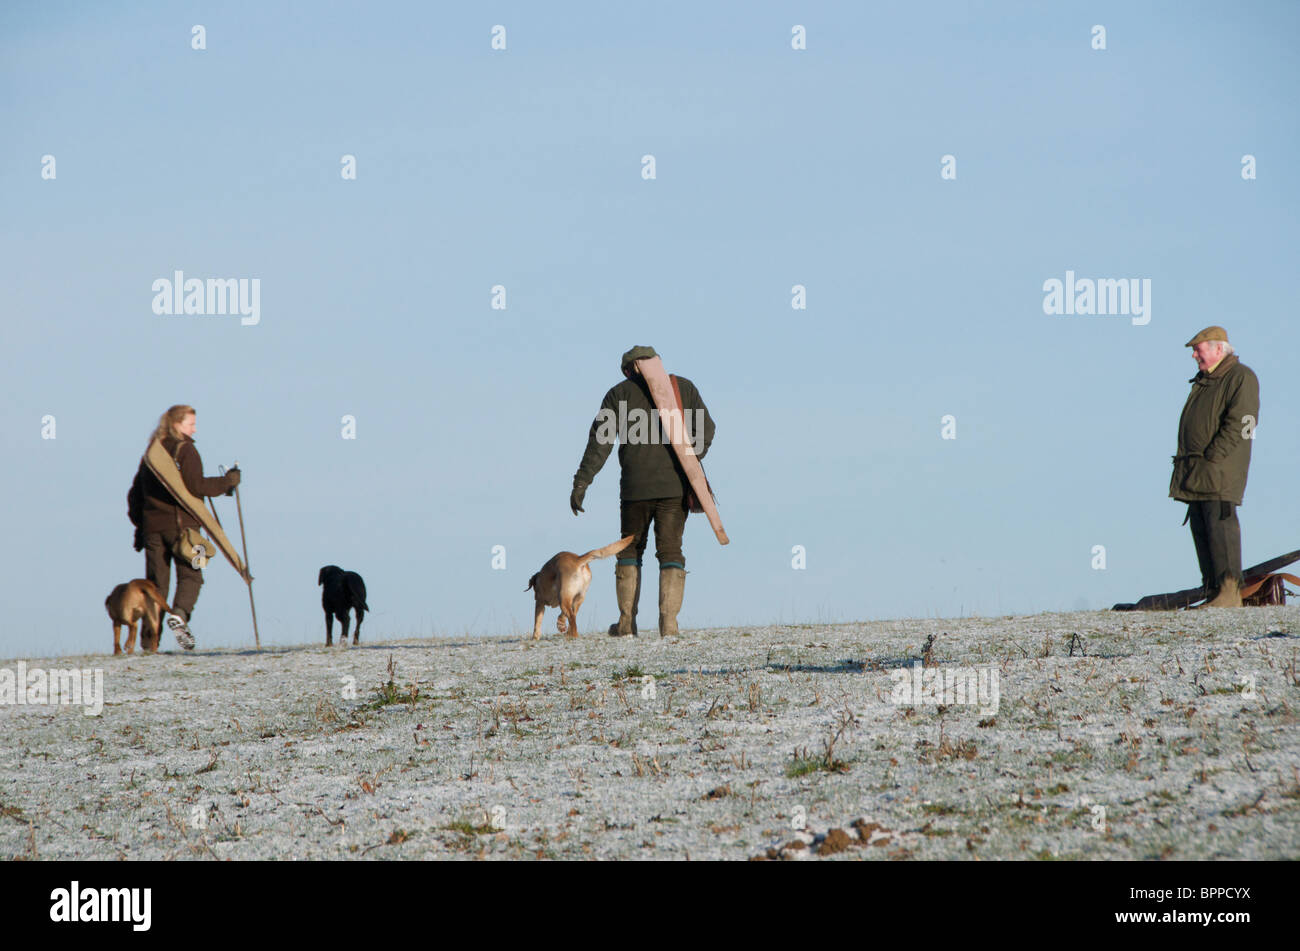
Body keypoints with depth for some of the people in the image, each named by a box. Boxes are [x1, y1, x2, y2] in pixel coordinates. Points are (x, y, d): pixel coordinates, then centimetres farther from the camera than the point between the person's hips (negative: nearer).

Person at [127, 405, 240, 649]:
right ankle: (179, 614, -30)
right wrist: (227, 482, -4)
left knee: (156, 581, 6)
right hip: (181, 524, -6)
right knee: (190, 575, -2)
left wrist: (139, 526, 23)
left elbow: (136, 493, 19)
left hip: (152, 525, 6)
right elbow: (196, 486, -15)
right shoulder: (185, 449, -4)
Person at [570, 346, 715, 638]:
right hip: (674, 487, 0)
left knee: (630, 550, 15)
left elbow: (599, 441, -2)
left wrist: (581, 483, -4)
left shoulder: (619, 394, 6)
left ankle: (626, 622, 13)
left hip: (636, 487, 0)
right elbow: (705, 430, 2)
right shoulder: (683, 387, 9)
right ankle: (668, 624, -11)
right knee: (670, 553, 3)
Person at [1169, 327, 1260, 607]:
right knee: (1201, 527, 6)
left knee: (1220, 523, -14)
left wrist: (1212, 458, -19)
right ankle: (1213, 591, 8)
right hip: (1195, 473, 9)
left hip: (1220, 469, -9)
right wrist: (1187, 461, 14)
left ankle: (1230, 592, -15)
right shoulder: (1203, 381, 22)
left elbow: (1238, 424, -15)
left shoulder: (1241, 378, -6)